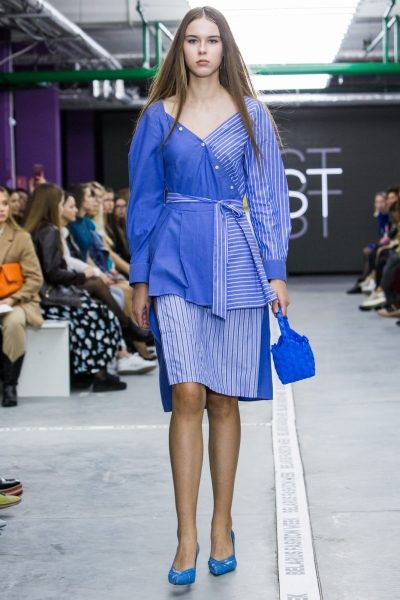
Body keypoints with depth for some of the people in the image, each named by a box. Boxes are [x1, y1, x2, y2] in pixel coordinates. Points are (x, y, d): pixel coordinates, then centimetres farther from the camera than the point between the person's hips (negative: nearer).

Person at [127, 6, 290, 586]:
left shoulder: (249, 114, 7)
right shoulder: (158, 116, 8)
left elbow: (268, 194, 6)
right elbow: (144, 199, 10)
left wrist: (275, 272, 0)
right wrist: (140, 277, 6)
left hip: (235, 261, 0)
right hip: (176, 262, 0)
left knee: (223, 399, 5)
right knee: (187, 395, -11)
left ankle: (222, 526, 17)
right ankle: (186, 535, -4)